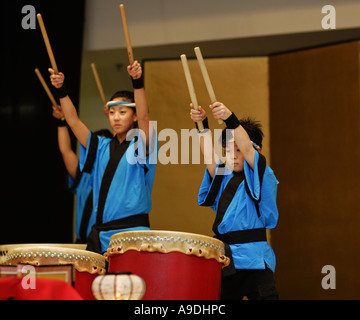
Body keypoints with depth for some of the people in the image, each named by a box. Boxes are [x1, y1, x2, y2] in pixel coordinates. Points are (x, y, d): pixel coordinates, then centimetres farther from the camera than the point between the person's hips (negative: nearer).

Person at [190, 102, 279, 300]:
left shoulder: (261, 177, -2)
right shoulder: (224, 178, 16)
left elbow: (248, 149, -18)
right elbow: (209, 152, 2)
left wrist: (230, 119, -30)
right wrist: (202, 124, -12)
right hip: (223, 260, 6)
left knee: (265, 295, -11)